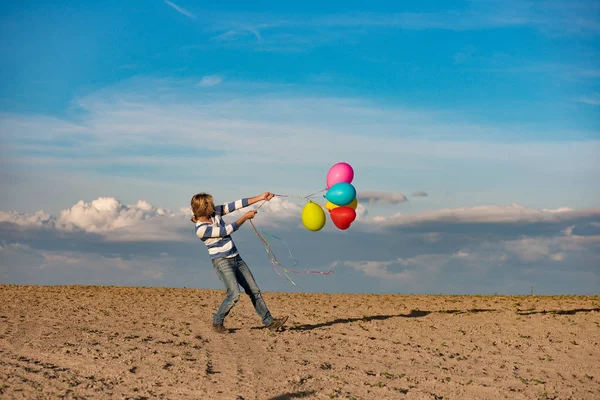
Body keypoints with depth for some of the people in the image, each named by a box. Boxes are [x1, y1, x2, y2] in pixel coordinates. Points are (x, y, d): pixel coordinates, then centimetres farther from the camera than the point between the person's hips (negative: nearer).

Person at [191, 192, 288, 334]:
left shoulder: (214, 212, 2)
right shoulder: (201, 229, -18)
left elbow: (236, 205, 0)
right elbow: (227, 230, -18)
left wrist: (260, 197, -3)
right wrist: (245, 217, -11)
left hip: (236, 258, 8)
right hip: (222, 262, -8)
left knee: (254, 291, 5)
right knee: (234, 294, -19)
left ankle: (269, 322, 12)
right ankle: (217, 322, 3)